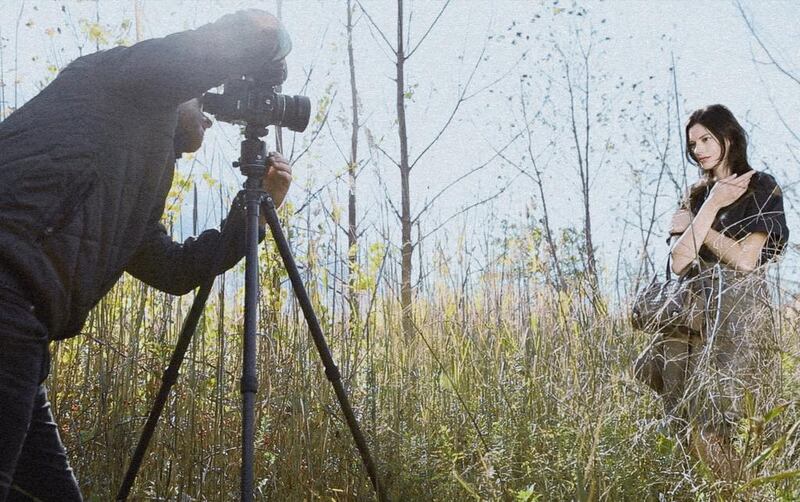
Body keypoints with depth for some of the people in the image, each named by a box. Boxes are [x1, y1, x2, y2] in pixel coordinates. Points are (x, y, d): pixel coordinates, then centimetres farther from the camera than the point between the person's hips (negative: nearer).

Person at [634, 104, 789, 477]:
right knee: (696, 428, 3)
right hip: (697, 315, 6)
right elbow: (679, 262, 0)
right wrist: (712, 206, -7)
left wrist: (696, 224, -2)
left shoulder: (761, 188, -1)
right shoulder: (698, 195, 15)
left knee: (710, 429, -8)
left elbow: (746, 259, -13)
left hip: (739, 317, -6)